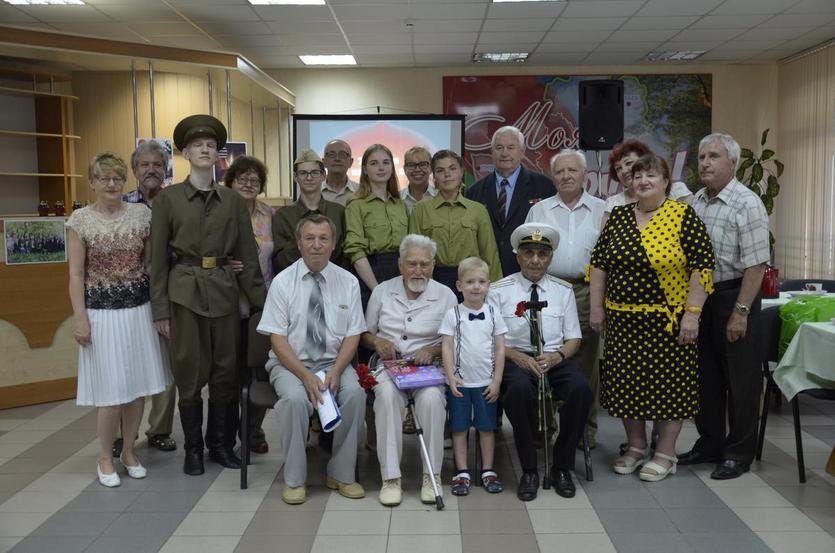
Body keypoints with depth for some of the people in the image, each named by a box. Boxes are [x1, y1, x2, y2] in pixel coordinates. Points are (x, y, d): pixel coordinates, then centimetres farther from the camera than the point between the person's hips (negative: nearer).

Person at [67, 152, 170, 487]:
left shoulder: (142, 214, 3)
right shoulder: (80, 220, -2)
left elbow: (152, 263, 7)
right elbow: (76, 275, -3)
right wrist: (80, 318, -8)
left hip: (139, 310, 3)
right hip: (101, 312, -3)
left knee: (139, 385, 8)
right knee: (111, 389, -1)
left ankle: (129, 451, 26)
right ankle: (105, 459, 18)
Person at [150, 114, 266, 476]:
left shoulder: (233, 201, 7)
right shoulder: (167, 199, 2)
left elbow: (247, 255, 7)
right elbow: (158, 258, 1)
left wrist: (260, 302, 3)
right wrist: (160, 309, -3)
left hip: (224, 290, 2)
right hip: (184, 290, -2)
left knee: (226, 370, 7)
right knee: (189, 371, 3)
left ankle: (222, 443, 23)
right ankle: (193, 448, 19)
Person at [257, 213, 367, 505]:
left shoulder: (348, 282, 2)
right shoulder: (283, 282, -3)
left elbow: (352, 335, 1)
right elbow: (277, 338, -7)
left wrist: (335, 371, -16)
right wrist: (306, 376, -20)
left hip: (334, 362, 2)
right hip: (290, 363, -1)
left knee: (354, 393, -28)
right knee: (294, 398, -32)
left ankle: (342, 475, -9)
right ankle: (294, 480, -12)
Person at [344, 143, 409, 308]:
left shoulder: (401, 204, 14)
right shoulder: (356, 205, -3)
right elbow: (356, 251, -12)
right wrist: (377, 289, -19)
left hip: (402, 274, 5)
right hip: (370, 272, -5)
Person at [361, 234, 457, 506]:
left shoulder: (446, 295, 6)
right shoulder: (382, 291, 11)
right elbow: (365, 333, 17)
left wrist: (433, 350, -12)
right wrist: (378, 342, -5)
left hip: (429, 366, -1)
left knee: (431, 398, -34)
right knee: (387, 395, -33)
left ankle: (432, 476, -19)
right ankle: (390, 478, -25)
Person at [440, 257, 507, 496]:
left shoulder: (493, 314, 1)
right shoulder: (453, 314, -3)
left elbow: (500, 349, 2)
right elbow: (447, 347, -5)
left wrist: (497, 381, -3)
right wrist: (451, 377, -14)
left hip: (486, 383, 1)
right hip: (460, 383, -1)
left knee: (486, 428, 9)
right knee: (459, 428, 6)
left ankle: (488, 471, 20)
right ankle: (462, 472, 15)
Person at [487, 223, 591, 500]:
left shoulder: (563, 290, 14)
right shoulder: (499, 290, 6)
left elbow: (573, 339, 13)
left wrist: (558, 356, -10)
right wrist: (517, 357, -16)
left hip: (555, 359, 2)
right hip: (515, 359, -2)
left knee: (580, 389, -29)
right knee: (519, 389, -36)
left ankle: (561, 468, -9)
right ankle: (529, 471, -18)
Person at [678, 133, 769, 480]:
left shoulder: (747, 204, -13)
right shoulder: (696, 201, 8)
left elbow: (755, 264, -17)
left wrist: (740, 312, -20)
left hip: (734, 296, -7)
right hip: (700, 296, 7)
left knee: (740, 380, 4)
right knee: (705, 376, 15)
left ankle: (738, 454, 17)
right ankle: (709, 445, 29)